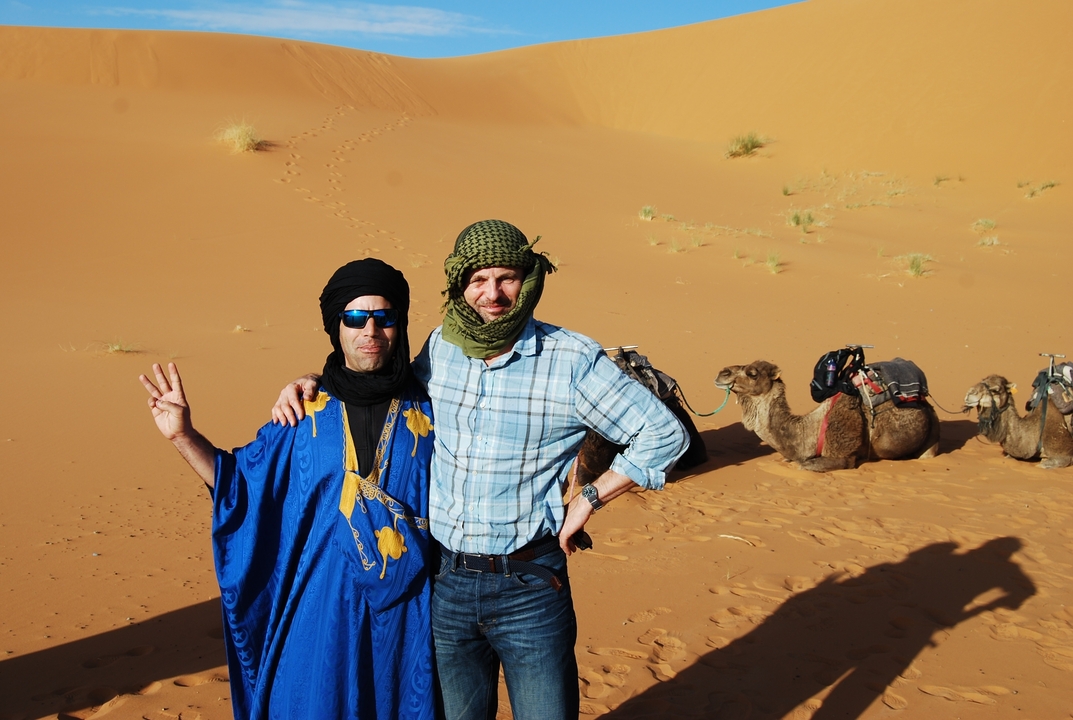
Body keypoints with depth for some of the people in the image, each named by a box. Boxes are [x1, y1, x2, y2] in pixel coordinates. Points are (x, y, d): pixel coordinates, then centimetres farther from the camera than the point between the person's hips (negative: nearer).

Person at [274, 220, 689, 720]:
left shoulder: (572, 360, -11)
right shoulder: (440, 349, 2)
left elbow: (664, 434, -5)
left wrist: (589, 499, -7)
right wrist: (312, 382, 6)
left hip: (530, 587, -3)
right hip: (445, 582, 4)